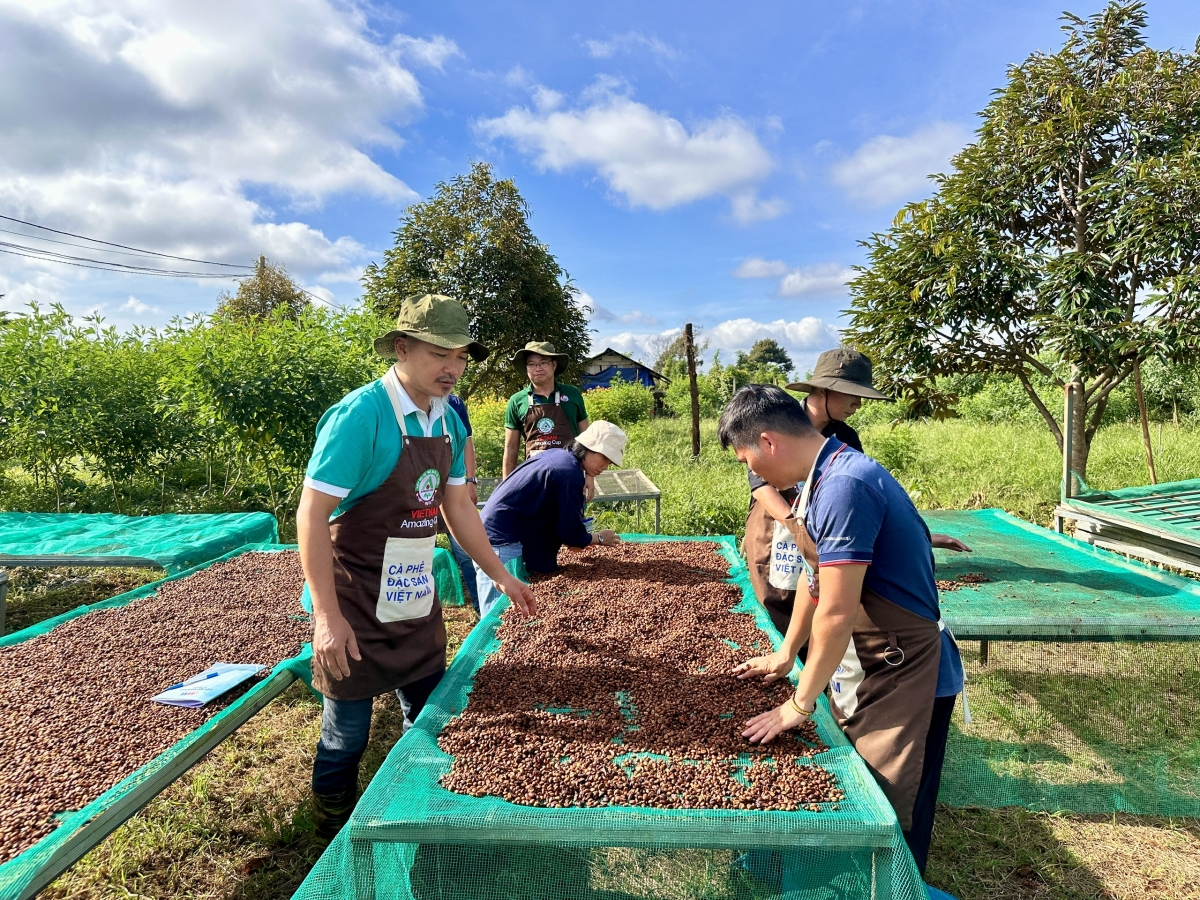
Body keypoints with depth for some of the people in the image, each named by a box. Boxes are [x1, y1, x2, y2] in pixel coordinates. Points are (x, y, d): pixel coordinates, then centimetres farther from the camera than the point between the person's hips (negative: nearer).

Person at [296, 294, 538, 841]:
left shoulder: (449, 421, 2)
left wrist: (501, 577, 13)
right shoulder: (360, 415, -20)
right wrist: (328, 615, -21)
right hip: (355, 608, -7)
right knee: (346, 736, 9)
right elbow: (311, 514, -20)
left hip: (417, 599, 7)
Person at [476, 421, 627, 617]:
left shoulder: (557, 455, 11)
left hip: (494, 535, 10)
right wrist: (598, 538, 4)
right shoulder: (570, 472, -18)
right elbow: (571, 533, -14)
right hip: (502, 544, -10)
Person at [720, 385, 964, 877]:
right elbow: (814, 573, 15)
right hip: (866, 667, 9)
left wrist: (800, 703, -13)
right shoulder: (825, 477, 4)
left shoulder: (844, 486, -27)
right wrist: (785, 654, 21)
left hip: (902, 678, -9)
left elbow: (836, 614, -26)